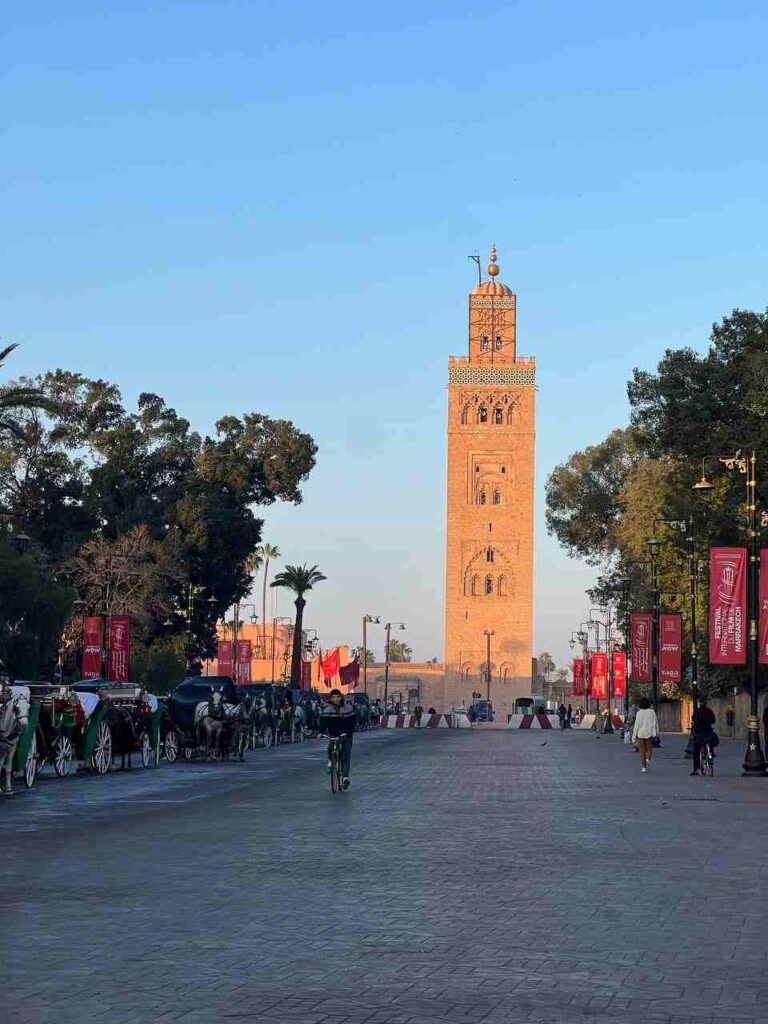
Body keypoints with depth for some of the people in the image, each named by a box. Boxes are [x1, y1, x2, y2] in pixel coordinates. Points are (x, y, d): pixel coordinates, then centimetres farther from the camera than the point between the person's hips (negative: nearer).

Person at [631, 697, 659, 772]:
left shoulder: (639, 713, -7)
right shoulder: (652, 712, -3)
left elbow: (636, 724, -7)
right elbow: (655, 723, -1)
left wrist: (634, 736, -1)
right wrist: (656, 733, 8)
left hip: (641, 733, -1)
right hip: (649, 733, 1)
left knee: (642, 750, 9)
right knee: (649, 748, 15)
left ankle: (644, 766, 6)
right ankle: (648, 759, -14)